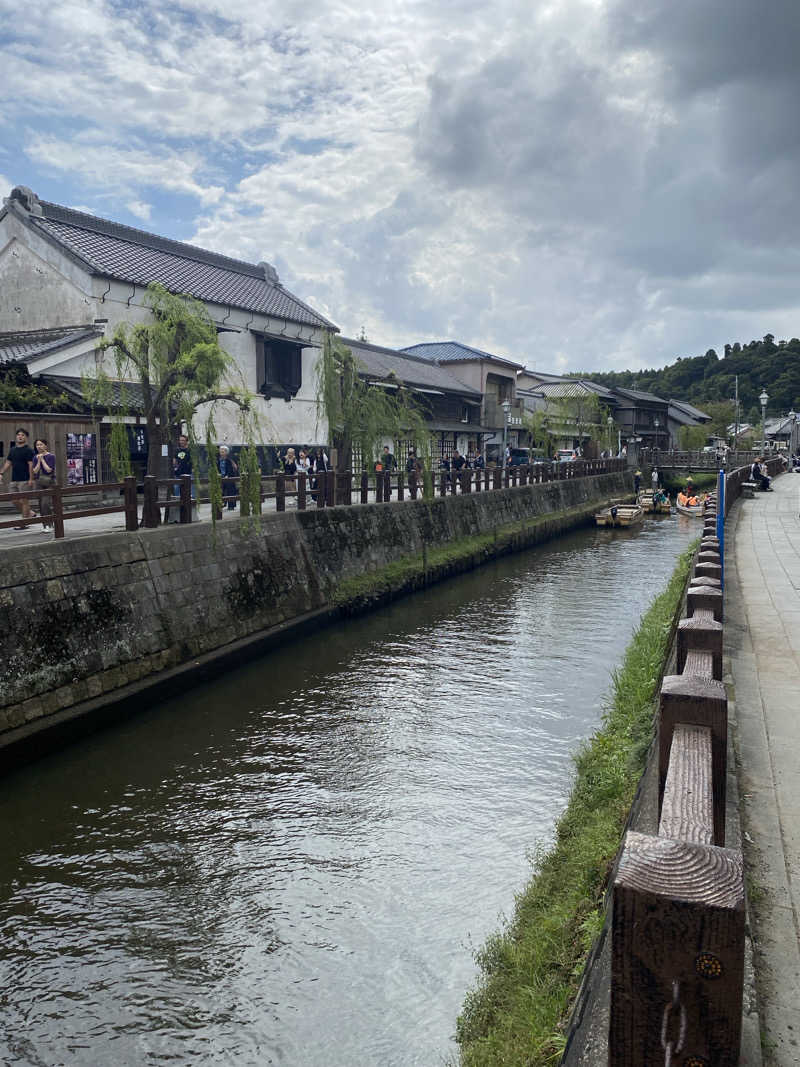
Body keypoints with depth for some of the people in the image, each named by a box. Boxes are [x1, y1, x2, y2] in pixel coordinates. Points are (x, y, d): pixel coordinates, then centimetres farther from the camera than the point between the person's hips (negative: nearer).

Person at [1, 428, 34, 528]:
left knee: (24, 500, -4)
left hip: (24, 480, -7)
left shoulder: (28, 450, -6)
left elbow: (30, 465, -12)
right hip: (13, 480, 7)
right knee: (15, 500, 7)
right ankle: (29, 514, 24)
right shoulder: (12, 449, 15)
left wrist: (31, 479, -18)